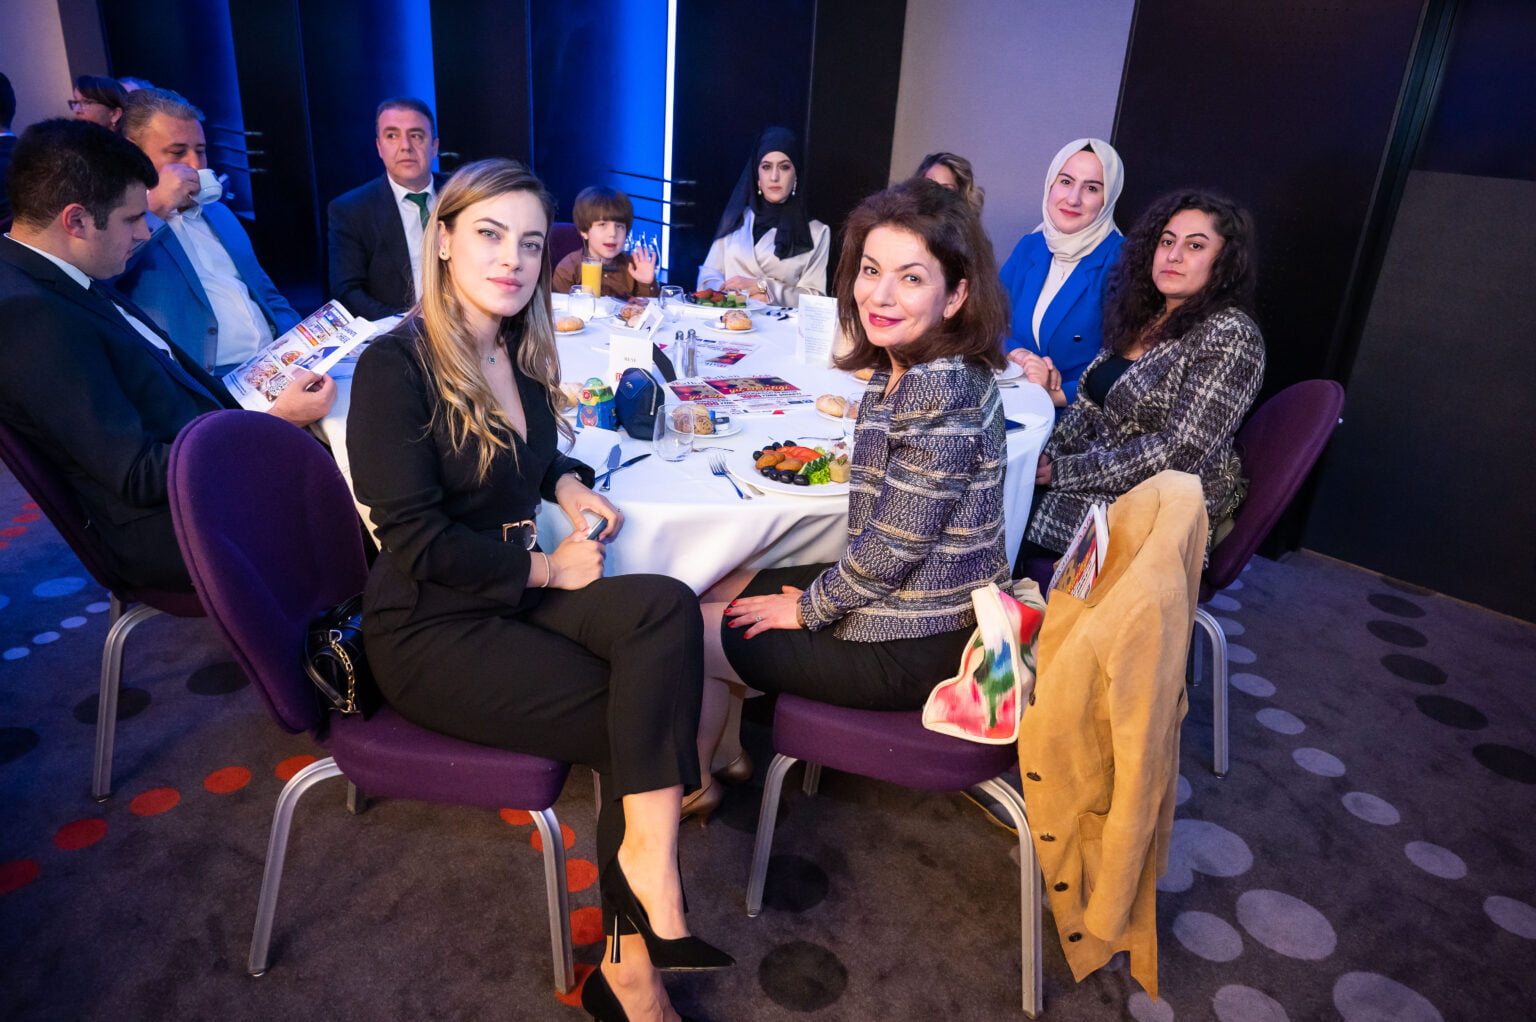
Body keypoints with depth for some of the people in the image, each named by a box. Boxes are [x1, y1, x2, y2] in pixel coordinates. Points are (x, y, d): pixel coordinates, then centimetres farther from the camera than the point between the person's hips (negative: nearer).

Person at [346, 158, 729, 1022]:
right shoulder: (396, 366, -14)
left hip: (518, 590, 7)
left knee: (667, 608, -22)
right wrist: (545, 568, -11)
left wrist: (568, 485, 4)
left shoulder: (517, 350, 9)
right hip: (432, 630, -6)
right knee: (632, 719, -19)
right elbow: (419, 545, -17)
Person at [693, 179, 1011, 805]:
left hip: (905, 647, -9)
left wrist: (807, 607, -13)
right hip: (898, 601, 9)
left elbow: (896, 545, -24)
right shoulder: (906, 370, 3)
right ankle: (727, 750, 40)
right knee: (719, 591, 21)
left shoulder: (940, 393, -27)